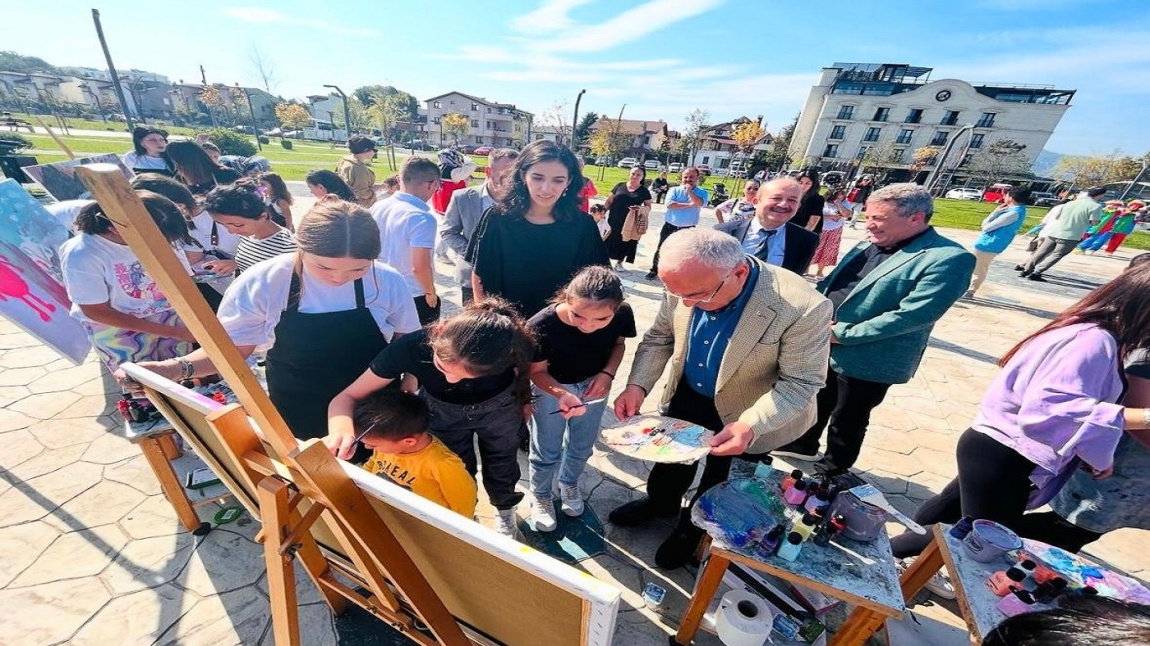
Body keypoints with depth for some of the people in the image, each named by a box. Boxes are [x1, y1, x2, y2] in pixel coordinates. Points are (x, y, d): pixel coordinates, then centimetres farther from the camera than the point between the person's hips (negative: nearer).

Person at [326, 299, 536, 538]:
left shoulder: (513, 348, -39)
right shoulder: (412, 347, -39)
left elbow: (524, 370, -13)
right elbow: (347, 397, -28)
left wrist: (524, 403, 4)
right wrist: (341, 429, -50)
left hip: (499, 409, 0)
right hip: (443, 412, 0)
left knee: (501, 465, 22)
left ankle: (505, 512, 56)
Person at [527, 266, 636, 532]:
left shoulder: (622, 314, -27)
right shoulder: (542, 326, -36)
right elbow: (537, 371, -19)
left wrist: (607, 373, -20)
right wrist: (562, 394, -37)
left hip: (593, 385, 3)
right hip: (551, 386, -3)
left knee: (582, 446, 22)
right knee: (547, 450, 14)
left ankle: (569, 483, 54)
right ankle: (540, 496, 46)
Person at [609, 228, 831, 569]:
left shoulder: (804, 307, -33)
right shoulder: (688, 286, -21)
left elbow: (800, 382, -23)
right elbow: (659, 338, -8)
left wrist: (750, 425, -37)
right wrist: (637, 385, -20)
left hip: (744, 414, -3)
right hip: (687, 396, 4)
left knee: (719, 480, 22)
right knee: (671, 455, 25)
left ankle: (693, 526, 53)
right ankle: (660, 503, 57)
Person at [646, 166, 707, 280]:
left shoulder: (702, 192, -2)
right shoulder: (674, 190, -2)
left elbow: (700, 203, -24)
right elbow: (670, 204, -20)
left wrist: (690, 191, -24)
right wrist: (689, 205, -19)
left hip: (688, 229, 0)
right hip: (670, 226, 1)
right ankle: (655, 270, 28)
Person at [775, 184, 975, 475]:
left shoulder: (949, 258, -16)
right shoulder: (869, 244, 6)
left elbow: (912, 314, -23)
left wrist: (842, 334, -21)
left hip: (866, 359, -6)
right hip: (823, 343, 6)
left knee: (846, 421, 14)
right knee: (815, 403, 23)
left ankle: (831, 473, 37)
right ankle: (804, 446, 46)